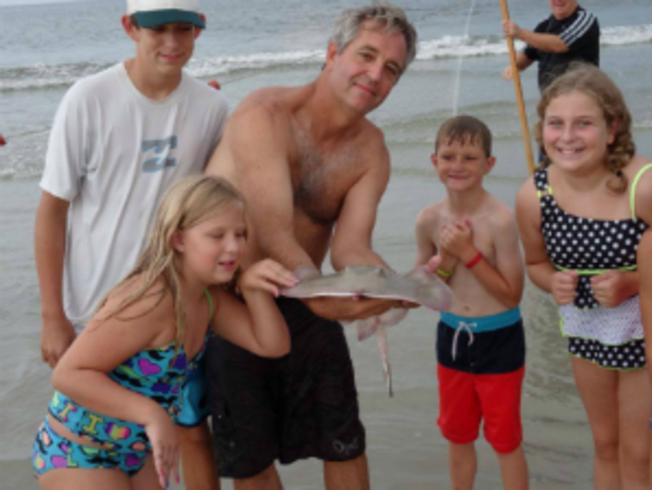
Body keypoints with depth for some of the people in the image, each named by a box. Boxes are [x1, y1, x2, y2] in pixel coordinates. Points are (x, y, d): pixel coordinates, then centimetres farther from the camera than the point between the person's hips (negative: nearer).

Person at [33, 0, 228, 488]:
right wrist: (53, 316, -8)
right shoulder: (90, 99, -14)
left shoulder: (210, 106, -5)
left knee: (193, 430, 9)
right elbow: (52, 209, -8)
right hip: (95, 309, -2)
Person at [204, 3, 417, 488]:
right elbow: (274, 232, -34)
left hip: (302, 302, 4)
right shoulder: (264, 116, -22)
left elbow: (350, 247, -16)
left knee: (344, 444, 8)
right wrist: (322, 295, -50)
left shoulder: (371, 151, -4)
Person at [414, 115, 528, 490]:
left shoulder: (500, 220, -20)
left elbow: (512, 294, -18)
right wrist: (446, 260, -16)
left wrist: (470, 254, -24)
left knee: (506, 440, 10)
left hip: (499, 342, -5)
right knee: (458, 437, 20)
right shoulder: (429, 220, -5)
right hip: (452, 337, 5)